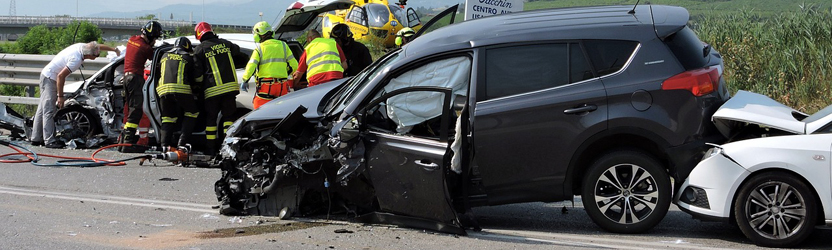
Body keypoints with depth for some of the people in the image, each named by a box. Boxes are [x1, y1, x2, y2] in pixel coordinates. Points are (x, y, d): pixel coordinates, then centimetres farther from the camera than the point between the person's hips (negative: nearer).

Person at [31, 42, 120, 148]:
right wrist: (60, 96, -23)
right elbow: (61, 76, -29)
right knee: (49, 110, -11)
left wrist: (114, 49, 26)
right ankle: (50, 141, -13)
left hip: (47, 75, 10)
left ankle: (36, 138, 20)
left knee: (43, 109, 14)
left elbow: (99, 47, 15)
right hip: (50, 78, -10)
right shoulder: (76, 59, -30)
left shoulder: (82, 46, -4)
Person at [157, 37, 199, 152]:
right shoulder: (188, 58, 11)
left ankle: (165, 143, -3)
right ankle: (182, 141, 2)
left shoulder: (165, 56, 23)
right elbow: (193, 79, 14)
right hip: (181, 89, -4)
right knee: (192, 112, 14)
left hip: (163, 89, 4)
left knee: (168, 117, 15)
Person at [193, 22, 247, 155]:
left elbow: (197, 72, -3)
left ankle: (210, 149, 7)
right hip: (230, 87, 3)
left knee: (210, 119, 7)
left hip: (212, 89, -3)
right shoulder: (226, 44, 11)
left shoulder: (200, 49, -1)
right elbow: (243, 59, 16)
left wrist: (199, 84, 16)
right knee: (228, 117, 8)